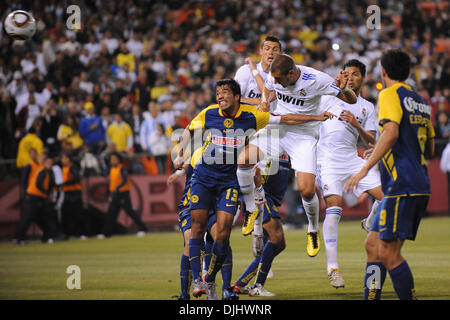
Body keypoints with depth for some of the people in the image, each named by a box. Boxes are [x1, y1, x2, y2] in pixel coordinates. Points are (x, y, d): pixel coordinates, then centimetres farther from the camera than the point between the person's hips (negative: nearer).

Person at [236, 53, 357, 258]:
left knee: (307, 190, -15)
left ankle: (313, 231, 15)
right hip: (276, 128, 4)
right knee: (243, 160, -18)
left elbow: (351, 100, -13)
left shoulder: (316, 80, -21)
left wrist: (343, 89, -36)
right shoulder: (275, 76, -10)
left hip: (303, 136, -4)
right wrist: (265, 101, -5)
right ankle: (251, 210, 6)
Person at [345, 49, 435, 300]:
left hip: (402, 185, -9)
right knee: (373, 245, 11)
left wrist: (365, 168, -22)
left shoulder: (390, 94, -4)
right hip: (421, 186, 9)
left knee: (388, 252, -10)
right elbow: (430, 150, 25)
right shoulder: (420, 101, 21)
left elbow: (391, 133, -21)